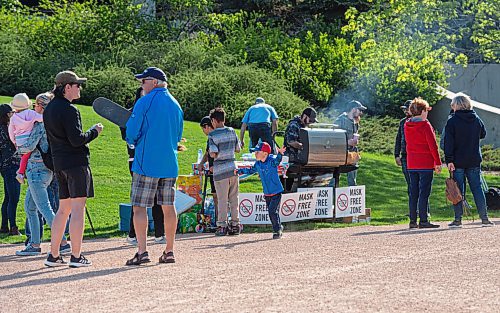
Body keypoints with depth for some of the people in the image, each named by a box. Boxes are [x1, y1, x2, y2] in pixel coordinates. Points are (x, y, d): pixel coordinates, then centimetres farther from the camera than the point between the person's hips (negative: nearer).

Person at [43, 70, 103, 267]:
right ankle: (76, 256, -5)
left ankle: (53, 255, 13)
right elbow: (76, 139, -19)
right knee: (78, 209, -5)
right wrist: (94, 131, -4)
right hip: (76, 162, -9)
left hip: (58, 162, 9)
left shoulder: (49, 109, 14)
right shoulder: (69, 110, -15)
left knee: (63, 209, 13)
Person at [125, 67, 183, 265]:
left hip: (146, 163, -6)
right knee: (168, 206, 10)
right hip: (170, 164, 7)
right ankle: (169, 251, 12)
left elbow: (132, 132, -10)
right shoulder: (175, 104, 13)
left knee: (139, 206, -4)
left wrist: (132, 141, 11)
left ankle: (142, 251, -11)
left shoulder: (144, 102, -8)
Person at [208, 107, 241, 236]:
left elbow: (214, 154, -15)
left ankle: (222, 226, 0)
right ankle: (235, 224, 12)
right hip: (233, 168, 4)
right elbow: (238, 149, 11)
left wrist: (210, 152, 6)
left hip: (220, 170, -4)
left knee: (222, 199, 0)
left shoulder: (212, 135, -9)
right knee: (234, 198, 10)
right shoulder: (232, 131, 6)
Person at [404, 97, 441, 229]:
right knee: (424, 192, -5)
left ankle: (413, 221, 10)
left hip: (411, 164, 6)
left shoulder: (407, 126, 7)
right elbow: (432, 145, -11)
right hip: (425, 164, -6)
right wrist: (437, 163, -8)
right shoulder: (425, 125, -12)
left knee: (413, 192, 9)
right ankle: (423, 221, -7)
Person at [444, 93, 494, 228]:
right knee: (477, 189, 7)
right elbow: (483, 134, 21)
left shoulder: (452, 121, -9)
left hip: (458, 161, -3)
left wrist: (449, 161, -13)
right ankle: (484, 218, 5)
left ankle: (458, 219, -1)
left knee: (458, 190, 1)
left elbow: (448, 143, -13)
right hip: (474, 161, 3)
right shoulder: (476, 119, 4)